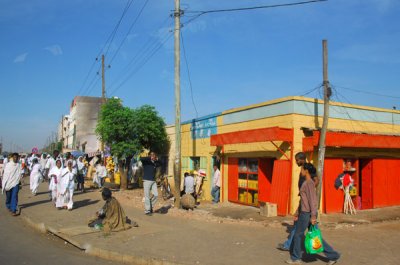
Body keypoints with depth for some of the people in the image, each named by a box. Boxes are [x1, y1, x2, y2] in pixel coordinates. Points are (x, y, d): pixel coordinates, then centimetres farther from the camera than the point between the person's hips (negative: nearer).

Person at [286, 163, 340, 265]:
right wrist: (297, 212, 22)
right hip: (304, 212, 9)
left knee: (298, 235, 5)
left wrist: (313, 216, -22)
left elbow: (313, 200, -20)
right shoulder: (306, 183, 14)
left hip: (307, 213, -9)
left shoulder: (309, 183, -15)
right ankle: (333, 255, 16)